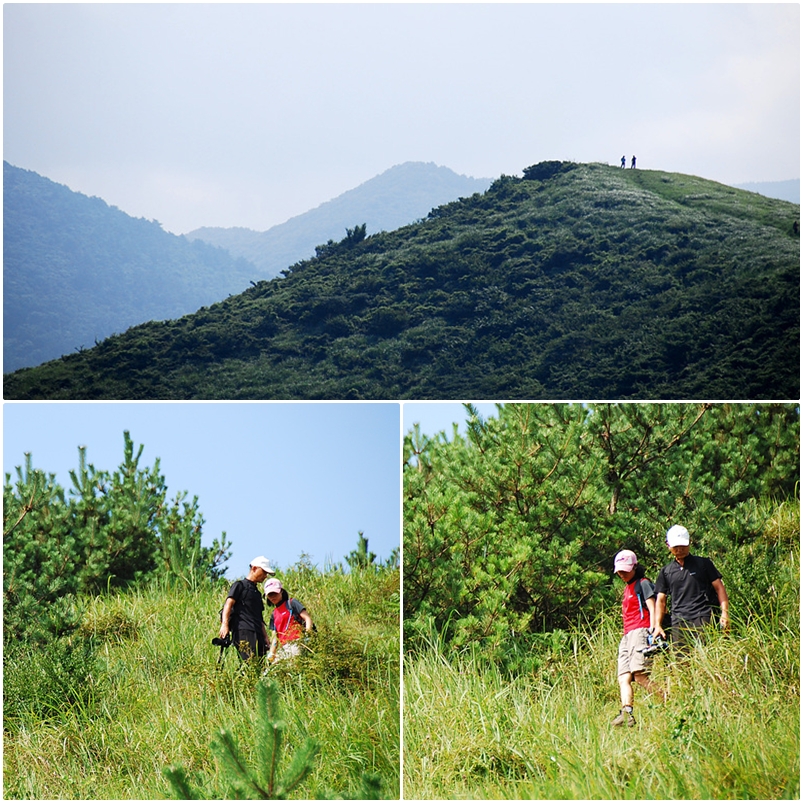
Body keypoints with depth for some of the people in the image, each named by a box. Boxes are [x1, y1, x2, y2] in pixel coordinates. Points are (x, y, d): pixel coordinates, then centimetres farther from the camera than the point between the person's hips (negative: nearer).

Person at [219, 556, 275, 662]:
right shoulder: (239, 585, 8)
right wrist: (224, 625, -21)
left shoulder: (257, 593, 31)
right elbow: (228, 604, -6)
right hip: (243, 632, -8)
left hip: (257, 634, 8)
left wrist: (266, 638, 20)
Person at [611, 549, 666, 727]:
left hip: (640, 632, -9)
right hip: (627, 636, 9)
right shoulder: (627, 589, 28)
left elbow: (652, 608, -8)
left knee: (640, 675, -22)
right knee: (623, 678, -8)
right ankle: (626, 713, -21)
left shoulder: (643, 584, 3)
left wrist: (652, 631, -20)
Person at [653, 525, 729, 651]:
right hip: (679, 621, 3)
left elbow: (719, 588, 10)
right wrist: (657, 625, 8)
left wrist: (724, 613, -3)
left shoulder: (703, 564, 11)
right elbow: (660, 600, 19)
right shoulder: (666, 572, 18)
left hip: (702, 618, -3)